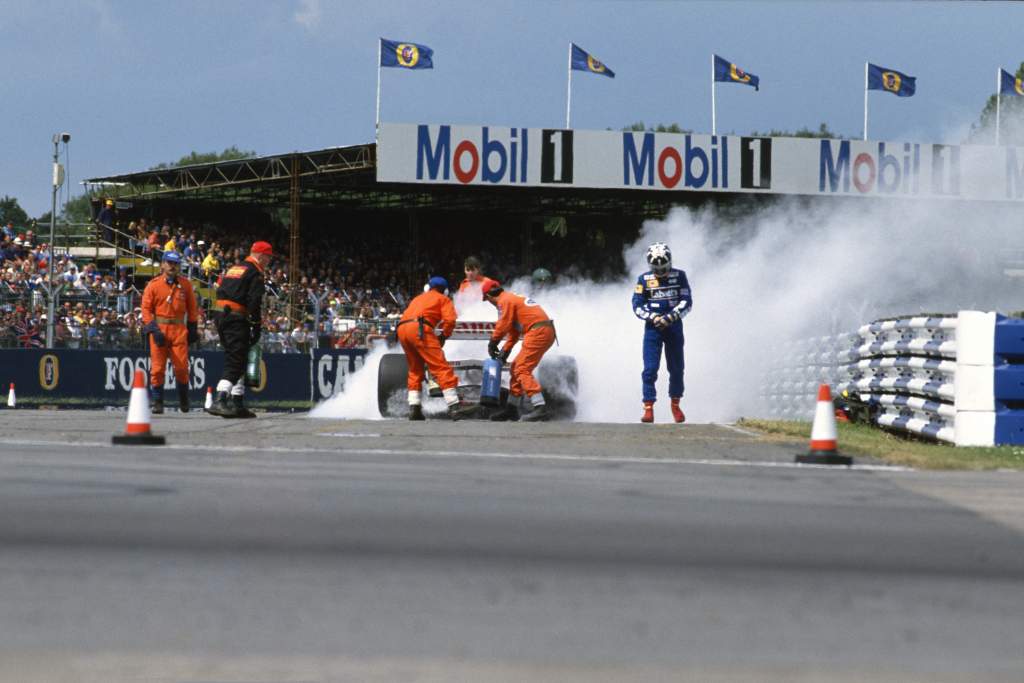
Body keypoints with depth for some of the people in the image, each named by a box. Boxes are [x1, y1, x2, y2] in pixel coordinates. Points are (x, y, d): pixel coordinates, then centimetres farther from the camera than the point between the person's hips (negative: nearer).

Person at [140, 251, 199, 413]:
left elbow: (192, 309, 14)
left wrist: (193, 329, 9)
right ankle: (157, 401, 4)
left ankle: (184, 400, 15)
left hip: (179, 329, 1)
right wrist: (153, 329, -11)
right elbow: (146, 308, -1)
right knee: (157, 367, -3)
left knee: (182, 366, -2)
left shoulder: (185, 285, 9)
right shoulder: (153, 284, 2)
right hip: (159, 328, -1)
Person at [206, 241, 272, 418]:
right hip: (237, 318, -9)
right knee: (235, 362, -12)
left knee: (236, 359, 17)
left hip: (220, 315, 9)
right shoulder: (255, 272, -5)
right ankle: (220, 401, -25)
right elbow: (254, 301, -14)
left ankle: (237, 403, 18)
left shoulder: (233, 269, 23)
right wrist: (256, 326, -11)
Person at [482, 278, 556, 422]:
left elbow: (502, 326, -9)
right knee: (516, 368, 17)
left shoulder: (505, 301, -6)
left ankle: (540, 407, -27)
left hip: (538, 332, -10)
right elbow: (513, 330, 25)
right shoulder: (512, 298, 24)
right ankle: (511, 409, 24)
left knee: (522, 369, -14)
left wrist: (492, 344, 5)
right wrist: (506, 350, 21)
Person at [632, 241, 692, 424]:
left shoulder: (679, 276, -1)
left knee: (676, 368, 8)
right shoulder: (644, 279, -1)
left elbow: (687, 301, -4)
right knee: (650, 369, -9)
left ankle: (675, 405, 25)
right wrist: (653, 317, -18)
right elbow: (637, 305, -2)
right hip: (652, 327, -1)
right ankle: (648, 408, -7)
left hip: (674, 326, 1)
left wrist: (671, 316, -18)